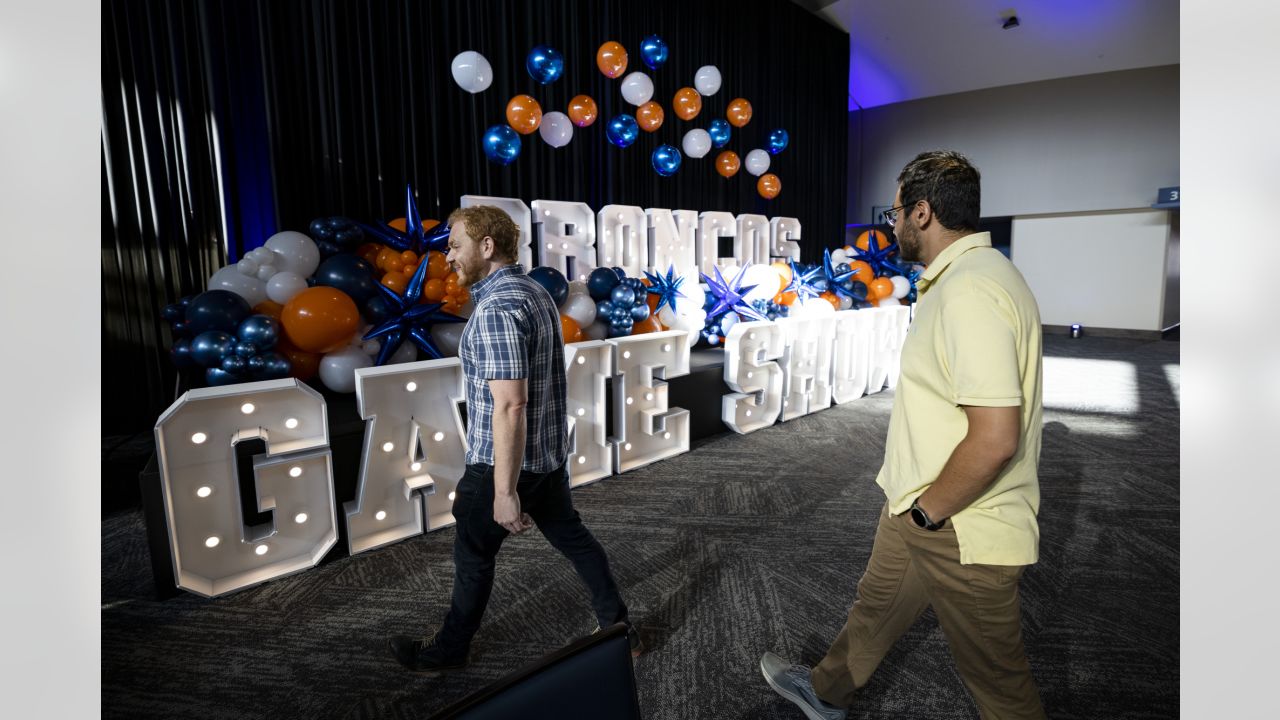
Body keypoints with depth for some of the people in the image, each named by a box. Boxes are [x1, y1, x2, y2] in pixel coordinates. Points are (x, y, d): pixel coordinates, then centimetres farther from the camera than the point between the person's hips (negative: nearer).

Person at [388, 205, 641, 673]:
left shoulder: (497, 308, -23)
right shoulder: (535, 292, 7)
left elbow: (510, 405, -28)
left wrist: (505, 490, -25)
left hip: (503, 459, -8)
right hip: (548, 451, 9)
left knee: (473, 553, 12)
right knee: (571, 536, 19)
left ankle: (449, 649, 35)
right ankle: (620, 629, 30)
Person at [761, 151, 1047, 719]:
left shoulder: (969, 293, -26)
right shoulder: (957, 279, 9)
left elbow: (995, 437, -32)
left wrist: (928, 511, -17)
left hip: (962, 532, -10)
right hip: (919, 508, 10)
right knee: (876, 605, 26)